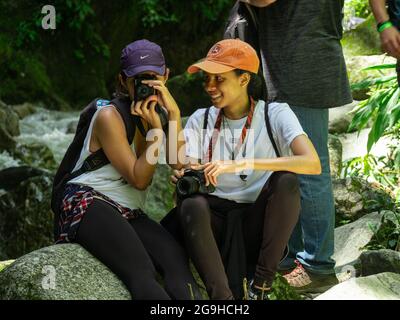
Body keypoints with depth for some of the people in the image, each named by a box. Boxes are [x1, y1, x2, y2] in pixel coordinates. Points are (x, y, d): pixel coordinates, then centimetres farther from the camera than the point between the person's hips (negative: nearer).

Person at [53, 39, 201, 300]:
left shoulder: (156, 115, 12)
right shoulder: (109, 116, -7)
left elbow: (179, 166, -6)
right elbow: (139, 179, -10)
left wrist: (174, 113, -13)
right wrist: (156, 130, -14)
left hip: (129, 215, 6)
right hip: (89, 204, -6)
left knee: (177, 259, -27)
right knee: (142, 274, -34)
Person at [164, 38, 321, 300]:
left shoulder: (275, 114, -4)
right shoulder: (201, 120, 7)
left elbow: (312, 163, -22)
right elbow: (185, 172, 0)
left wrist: (241, 165, -29)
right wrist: (185, 178, -26)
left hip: (259, 223, -1)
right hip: (217, 222, 1)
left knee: (286, 180, -29)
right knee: (192, 203, -30)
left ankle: (260, 286, -18)